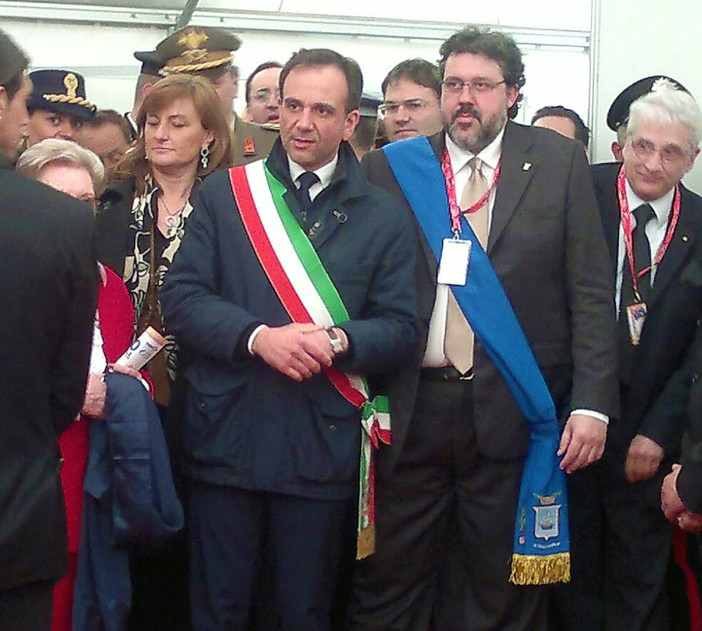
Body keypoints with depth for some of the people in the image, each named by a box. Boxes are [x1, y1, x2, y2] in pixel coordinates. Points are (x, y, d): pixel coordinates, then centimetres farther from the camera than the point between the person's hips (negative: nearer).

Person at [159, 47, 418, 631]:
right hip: (226, 438, 0)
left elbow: (400, 331, 2)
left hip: (322, 446, 0)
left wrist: (339, 340, -18)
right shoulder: (225, 194, 5)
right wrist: (258, 337, -18)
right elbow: (181, 298, -2)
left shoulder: (385, 216, 7)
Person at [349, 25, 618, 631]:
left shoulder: (559, 162, 5)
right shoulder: (391, 168, 6)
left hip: (511, 413, 0)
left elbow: (591, 291, 2)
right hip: (409, 409, 1)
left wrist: (592, 402, -6)